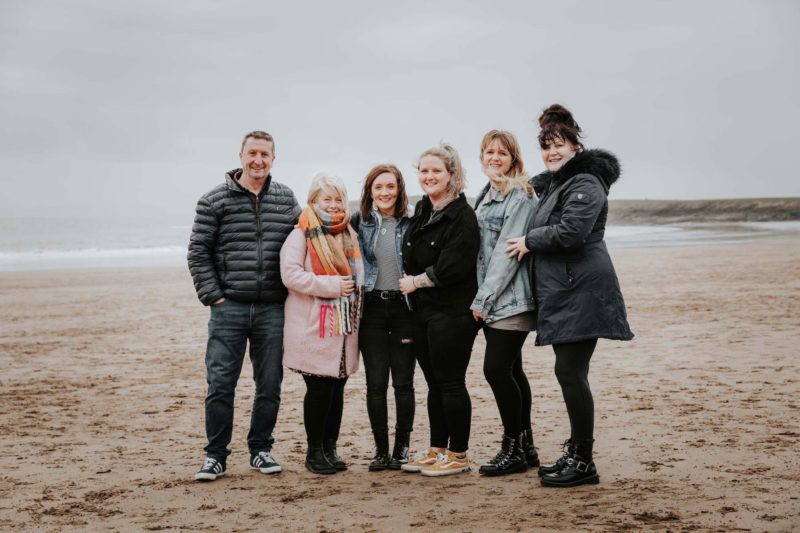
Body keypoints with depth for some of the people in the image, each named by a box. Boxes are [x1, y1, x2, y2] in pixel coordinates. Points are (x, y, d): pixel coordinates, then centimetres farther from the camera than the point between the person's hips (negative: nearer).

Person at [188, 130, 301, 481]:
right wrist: (213, 296, -6)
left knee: (270, 385, 8)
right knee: (220, 383, -1)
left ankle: (260, 450, 22)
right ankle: (215, 455, 9)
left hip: (273, 310, 2)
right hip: (229, 308, -2)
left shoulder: (286, 199, 9)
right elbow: (198, 252, 0)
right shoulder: (214, 200, 1)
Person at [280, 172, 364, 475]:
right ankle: (315, 451, 9)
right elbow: (290, 274, -17)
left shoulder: (349, 235, 15)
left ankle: (330, 448, 18)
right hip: (314, 329, -6)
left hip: (344, 327, 6)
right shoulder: (301, 235, -5)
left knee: (337, 389, 8)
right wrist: (331, 285, -18)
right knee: (319, 389, -3)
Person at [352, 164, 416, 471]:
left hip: (404, 307, -1)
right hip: (372, 307, 1)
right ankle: (381, 449, 9)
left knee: (403, 382, 2)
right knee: (376, 382, 1)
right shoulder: (359, 222, 6)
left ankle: (402, 448, 12)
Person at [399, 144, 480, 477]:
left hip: (452, 312, -8)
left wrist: (416, 281, -9)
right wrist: (411, 281, 8)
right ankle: (437, 450, 22)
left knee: (450, 383, -2)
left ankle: (458, 455, 8)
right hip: (422, 310, 8)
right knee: (434, 384, 13)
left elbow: (453, 266, -20)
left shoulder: (462, 216, -12)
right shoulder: (422, 211, 13)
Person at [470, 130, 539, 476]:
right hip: (490, 301, 8)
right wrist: (481, 300, 12)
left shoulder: (520, 197, -9)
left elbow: (508, 252, -15)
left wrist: (483, 299, -15)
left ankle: (513, 449, 0)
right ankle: (525, 447, 19)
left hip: (512, 299, -8)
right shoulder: (485, 197, 17)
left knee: (497, 369, -10)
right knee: (510, 371, 11)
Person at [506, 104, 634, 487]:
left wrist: (529, 241, -10)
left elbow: (570, 232, -23)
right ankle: (575, 452, 21)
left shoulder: (586, 184, -11)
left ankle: (583, 463, -3)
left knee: (570, 372, -10)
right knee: (569, 373, 13)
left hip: (581, 294, -10)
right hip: (562, 294, 10)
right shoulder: (551, 184, 20)